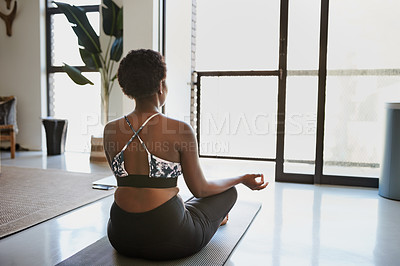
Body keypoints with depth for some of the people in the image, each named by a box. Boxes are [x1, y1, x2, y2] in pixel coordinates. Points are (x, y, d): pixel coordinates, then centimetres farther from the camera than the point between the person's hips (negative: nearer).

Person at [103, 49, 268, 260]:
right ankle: (215, 218, 58)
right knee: (229, 192, 20)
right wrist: (243, 179, 12)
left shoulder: (110, 131, -3)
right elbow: (200, 189, -5)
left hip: (120, 237, 5)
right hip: (168, 241, -4)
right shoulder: (180, 130, -16)